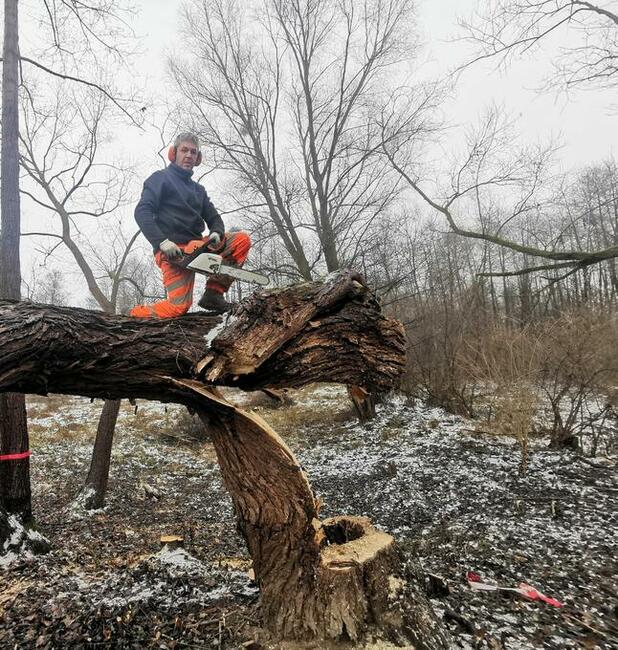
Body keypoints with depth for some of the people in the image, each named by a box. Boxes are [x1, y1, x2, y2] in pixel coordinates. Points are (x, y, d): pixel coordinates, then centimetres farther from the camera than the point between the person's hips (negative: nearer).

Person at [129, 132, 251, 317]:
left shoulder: (198, 189, 24)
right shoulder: (161, 178, 4)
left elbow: (214, 218, 18)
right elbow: (142, 212, -9)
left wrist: (216, 233, -8)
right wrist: (162, 242, -22)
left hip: (196, 246, 7)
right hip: (173, 251, -7)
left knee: (242, 240, -8)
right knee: (179, 307, -21)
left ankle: (213, 293, -10)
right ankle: (134, 314, 9)